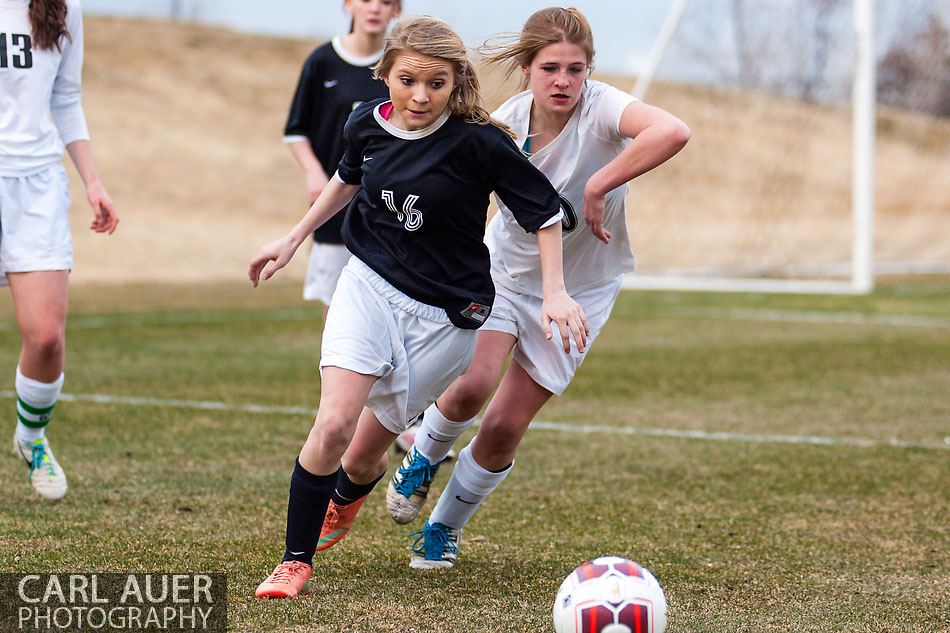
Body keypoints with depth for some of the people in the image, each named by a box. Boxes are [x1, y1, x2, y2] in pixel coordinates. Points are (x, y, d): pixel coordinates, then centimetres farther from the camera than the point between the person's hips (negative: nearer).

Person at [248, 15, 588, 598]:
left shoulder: (478, 142, -18)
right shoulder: (367, 123, -3)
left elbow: (544, 209, -7)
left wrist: (555, 292, -11)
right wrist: (295, 238, 24)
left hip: (444, 314, -2)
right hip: (369, 286, 2)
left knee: (363, 456, 7)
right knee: (334, 424, -20)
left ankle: (345, 496, 46)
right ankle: (296, 560, -2)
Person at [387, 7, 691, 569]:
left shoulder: (600, 108, -25)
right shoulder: (504, 124, -15)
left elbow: (673, 132, -47)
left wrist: (598, 186, -44)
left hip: (578, 290, -1)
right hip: (503, 270, 1)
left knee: (504, 429, -1)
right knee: (473, 385, -23)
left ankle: (444, 528, 25)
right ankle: (423, 459, 12)